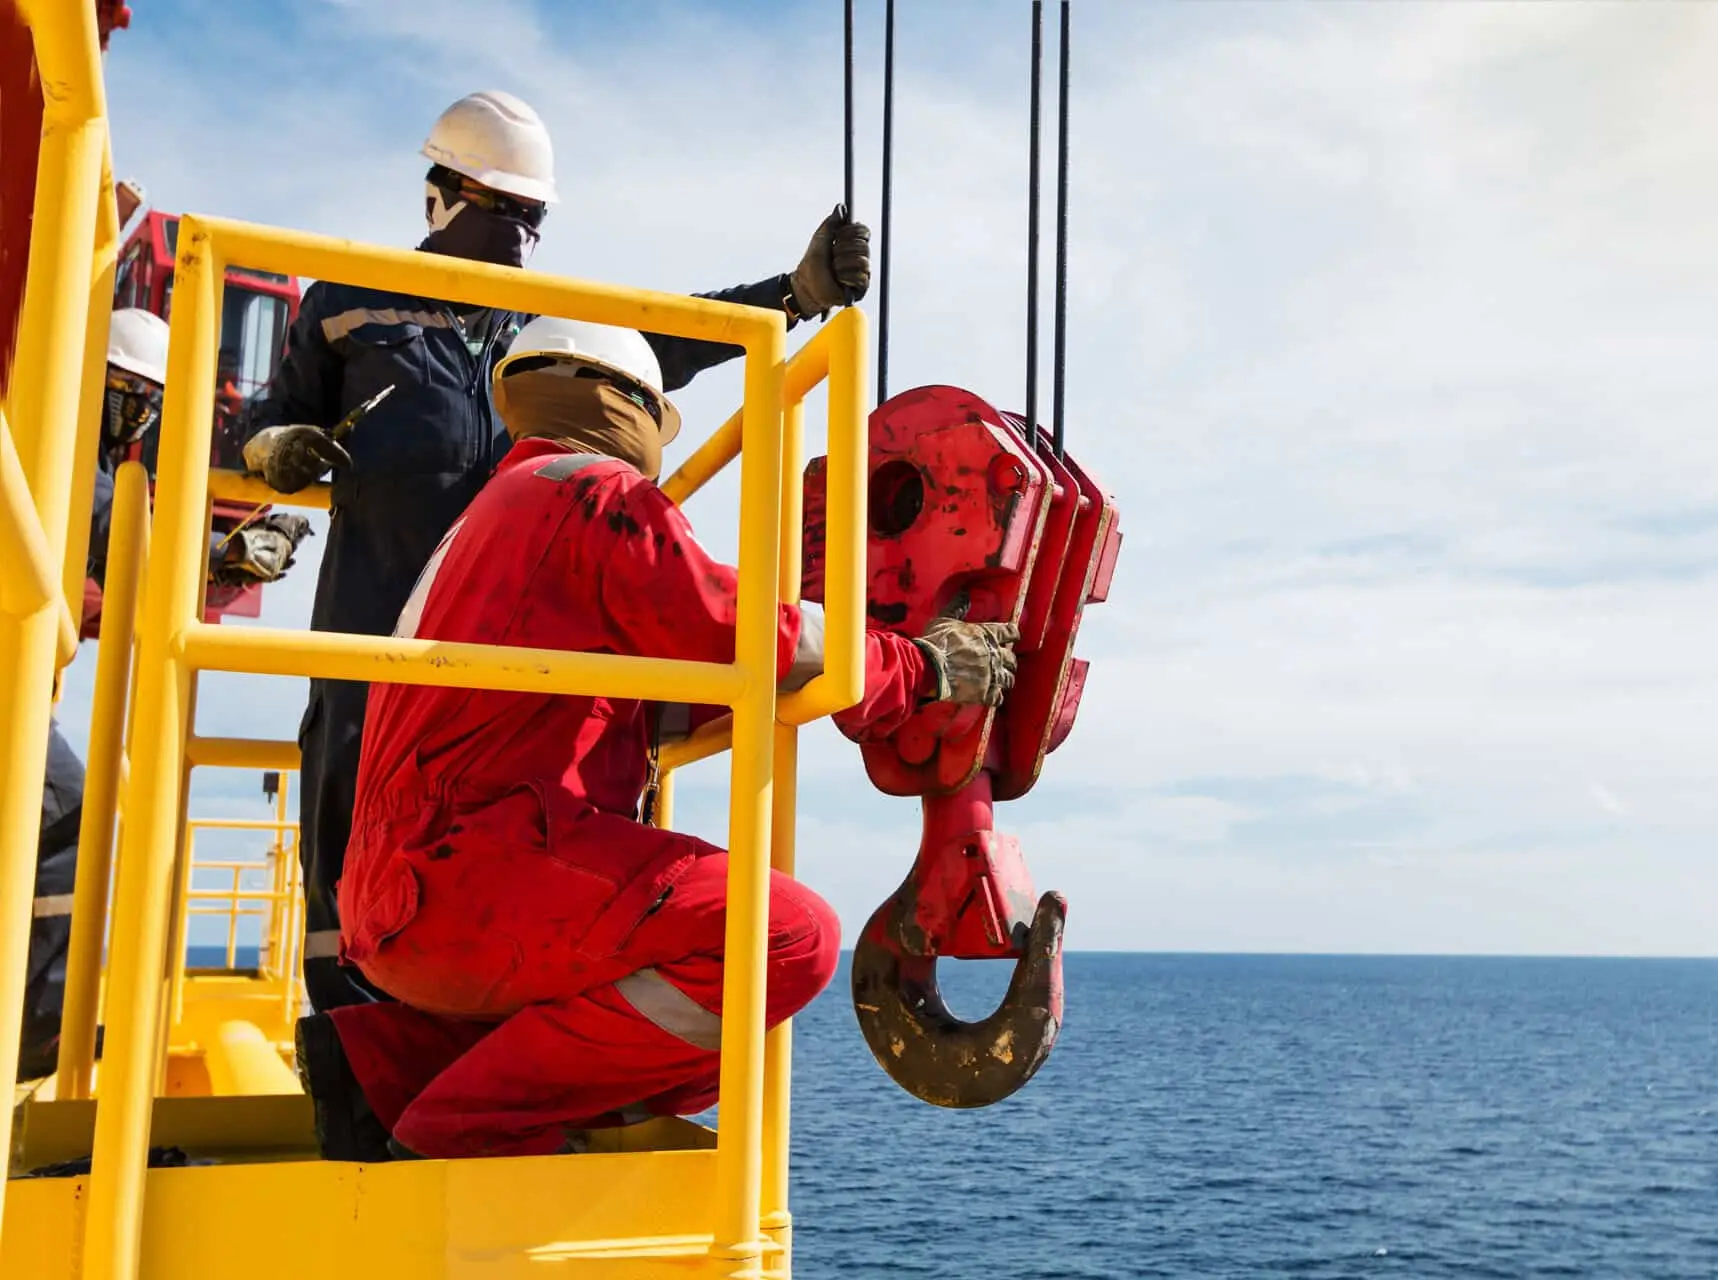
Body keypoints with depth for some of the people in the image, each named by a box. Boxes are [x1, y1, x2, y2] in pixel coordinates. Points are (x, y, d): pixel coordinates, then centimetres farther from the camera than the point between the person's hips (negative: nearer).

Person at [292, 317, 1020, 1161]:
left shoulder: (491, 518, 30)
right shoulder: (599, 491, -1)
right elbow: (742, 636, -9)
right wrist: (923, 666, 5)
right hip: (471, 870, -10)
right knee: (791, 938, -22)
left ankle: (384, 1064, 8)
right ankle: (462, 1133, -15)